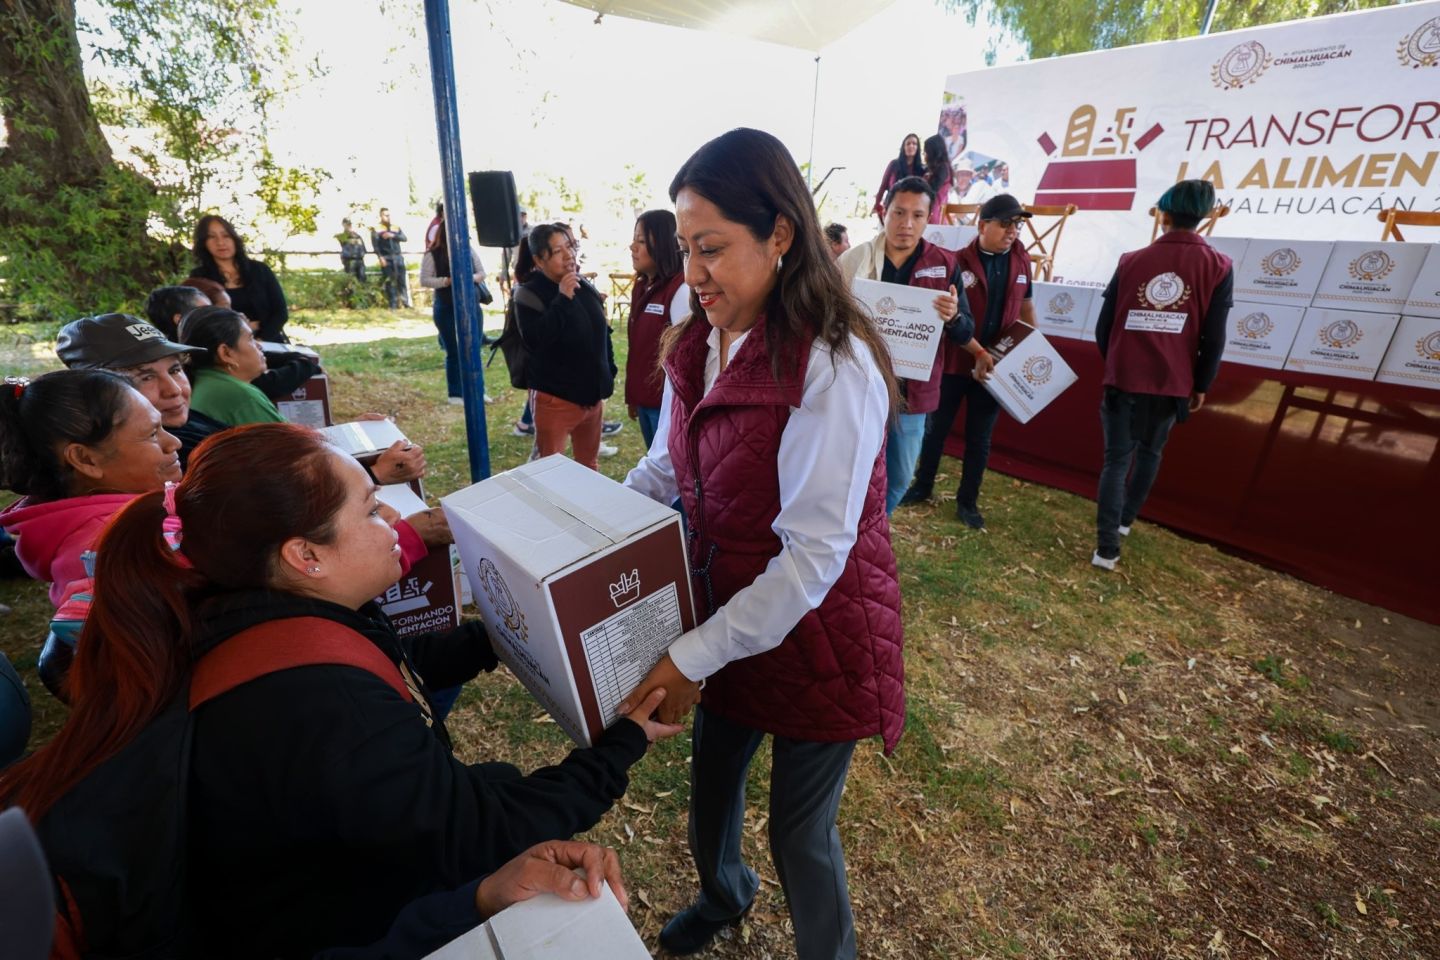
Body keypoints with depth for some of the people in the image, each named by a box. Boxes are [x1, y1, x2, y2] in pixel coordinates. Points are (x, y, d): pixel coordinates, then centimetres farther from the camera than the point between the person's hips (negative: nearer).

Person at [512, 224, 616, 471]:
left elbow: (602, 332, 16)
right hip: (555, 398, -6)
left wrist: (610, 373, 16)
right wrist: (562, 300, -28)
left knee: (590, 464, 20)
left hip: (592, 393, 6)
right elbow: (535, 339, -28)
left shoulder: (584, 285, 6)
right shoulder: (529, 294, -13)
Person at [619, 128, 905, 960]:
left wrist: (695, 657, -23)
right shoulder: (697, 346, 0)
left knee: (802, 834, 15)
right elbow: (667, 465, 9)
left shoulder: (834, 368, -26)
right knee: (712, 787, 28)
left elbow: (812, 555, -26)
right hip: (725, 618, 7)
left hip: (814, 638, -7)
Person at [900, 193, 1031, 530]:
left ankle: (967, 501, 24)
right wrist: (978, 353, -21)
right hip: (954, 362, -3)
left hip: (996, 365, 4)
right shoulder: (958, 261, -11)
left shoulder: (1021, 261, 5)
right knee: (936, 428, 11)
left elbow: (1025, 305, 17)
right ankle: (922, 487, 30)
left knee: (979, 438, 11)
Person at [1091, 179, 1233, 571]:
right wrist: (1201, 386, 9)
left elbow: (1104, 326, 1)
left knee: (1116, 459, 3)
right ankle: (1125, 519, 36)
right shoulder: (1218, 267, -3)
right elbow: (1213, 339, -5)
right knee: (1149, 453, 23)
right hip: (1172, 384, 1)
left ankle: (1106, 547, -3)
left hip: (1124, 379, -1)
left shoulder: (1132, 261, -2)